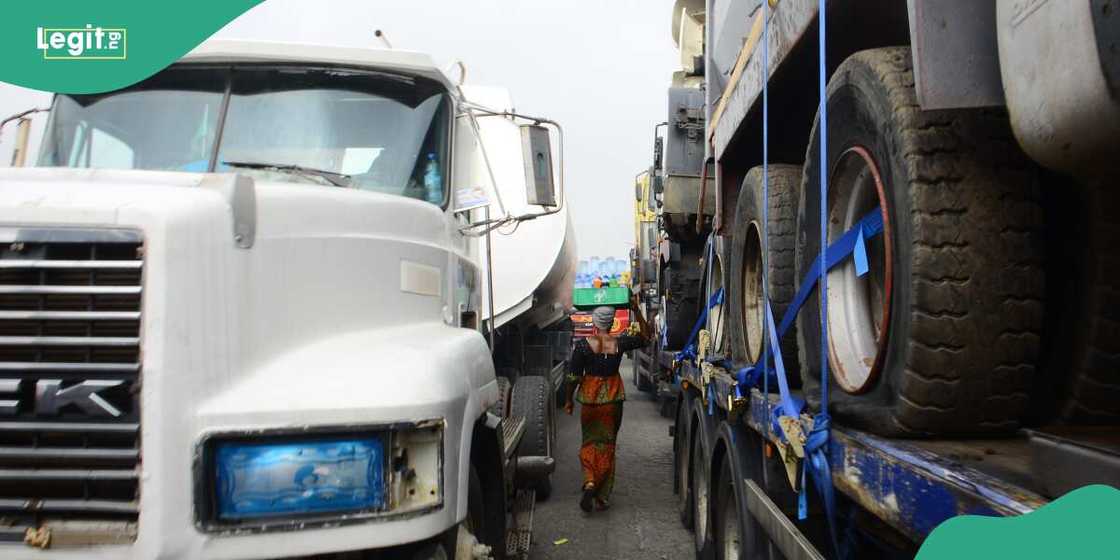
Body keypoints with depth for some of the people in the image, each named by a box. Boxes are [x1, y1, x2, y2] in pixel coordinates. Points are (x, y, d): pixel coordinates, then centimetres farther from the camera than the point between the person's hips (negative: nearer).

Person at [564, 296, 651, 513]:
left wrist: (569, 400, 6)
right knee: (607, 445, 11)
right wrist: (637, 311, 7)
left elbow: (573, 376, -7)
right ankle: (602, 496, 14)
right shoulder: (619, 343, -6)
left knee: (590, 442, 14)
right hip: (613, 398, 1)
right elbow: (645, 336, 11)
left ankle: (589, 481, -11)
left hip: (590, 398, -1)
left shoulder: (583, 345, -11)